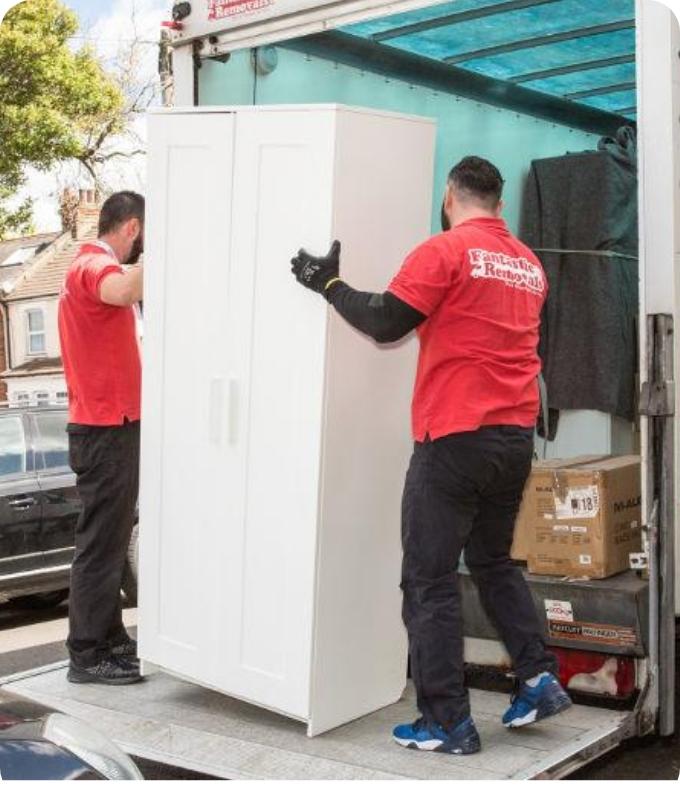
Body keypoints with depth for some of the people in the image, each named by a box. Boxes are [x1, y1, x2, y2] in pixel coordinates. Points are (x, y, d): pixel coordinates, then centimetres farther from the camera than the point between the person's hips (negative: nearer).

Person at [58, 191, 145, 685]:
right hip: (106, 430, -11)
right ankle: (87, 656, 0)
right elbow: (125, 292, -39)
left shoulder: (94, 266, 20)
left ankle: (109, 640, 24)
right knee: (102, 544, -6)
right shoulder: (95, 265, -15)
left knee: (111, 541, 15)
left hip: (108, 426, 11)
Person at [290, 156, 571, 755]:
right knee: (494, 560, 24)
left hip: (455, 437, -7)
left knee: (430, 579, 1)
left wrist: (328, 283, 2)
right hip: (516, 435, 7)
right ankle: (539, 677, 16)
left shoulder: (446, 251, -8)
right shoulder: (529, 264, 13)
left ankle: (446, 723, 4)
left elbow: (385, 324, -10)